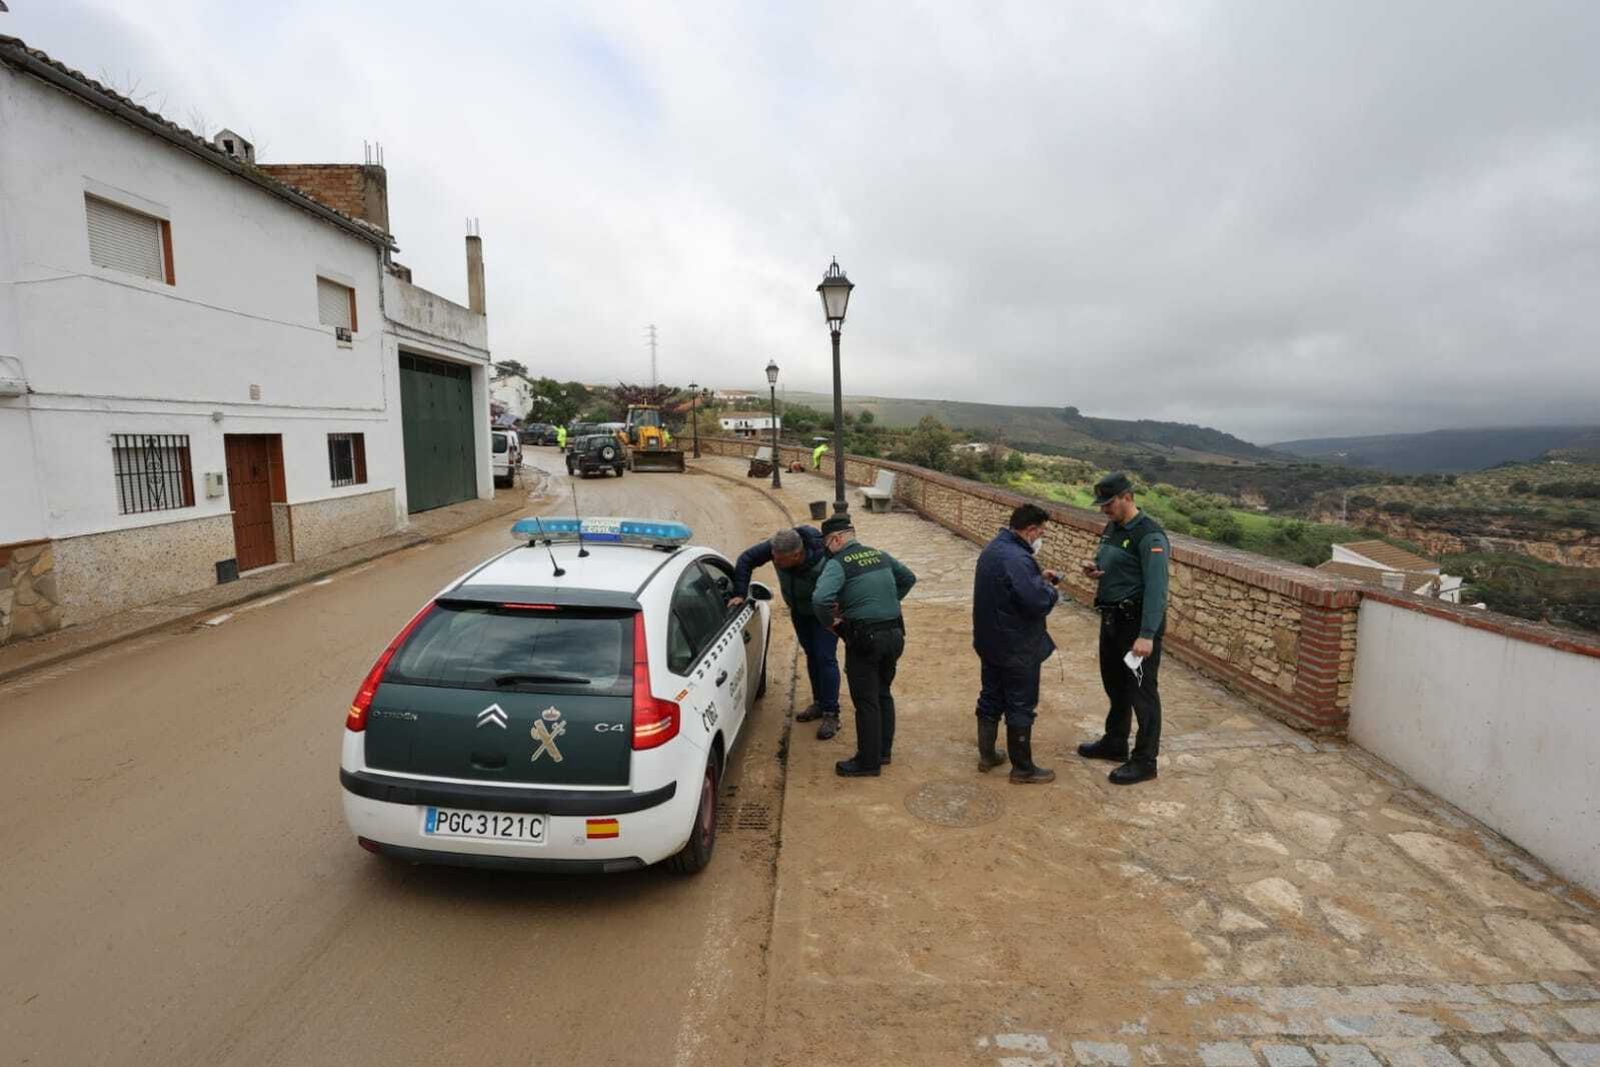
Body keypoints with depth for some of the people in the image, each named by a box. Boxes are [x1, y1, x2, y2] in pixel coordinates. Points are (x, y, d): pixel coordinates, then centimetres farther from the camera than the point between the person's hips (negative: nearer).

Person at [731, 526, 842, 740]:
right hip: (799, 610, 6)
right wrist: (740, 593, -23)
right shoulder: (776, 547, -30)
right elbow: (746, 559, -19)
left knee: (825, 657, -10)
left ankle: (831, 714, 0)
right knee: (811, 655, 16)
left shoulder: (823, 563, -43)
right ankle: (819, 703, 32)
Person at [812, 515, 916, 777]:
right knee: (883, 694, 21)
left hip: (864, 639, -7)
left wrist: (830, 623, -10)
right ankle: (883, 750, 33)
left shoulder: (838, 563, -12)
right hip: (894, 635, 7)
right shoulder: (880, 555, 10)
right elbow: (909, 578, 24)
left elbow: (820, 599, -28)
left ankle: (868, 761, 15)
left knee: (865, 701, 5)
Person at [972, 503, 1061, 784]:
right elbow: (1039, 602, -29)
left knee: (991, 698, 20)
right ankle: (1023, 769, 19)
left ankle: (987, 755, 33)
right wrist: (1051, 590, -9)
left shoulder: (994, 548, 5)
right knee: (1021, 707, 5)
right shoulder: (1017, 559, -28)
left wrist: (1038, 577, 8)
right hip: (1017, 648, -9)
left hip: (990, 642, 9)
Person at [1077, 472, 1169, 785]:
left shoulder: (1150, 536, -19)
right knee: (1115, 685, 20)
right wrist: (1094, 570, 0)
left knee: (1141, 692, 2)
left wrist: (1147, 635, -29)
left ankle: (1144, 761, 14)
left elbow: (1156, 589, -24)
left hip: (1137, 622, -9)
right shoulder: (1112, 529, 9)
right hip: (1111, 619, 9)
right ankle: (1115, 743, 36)